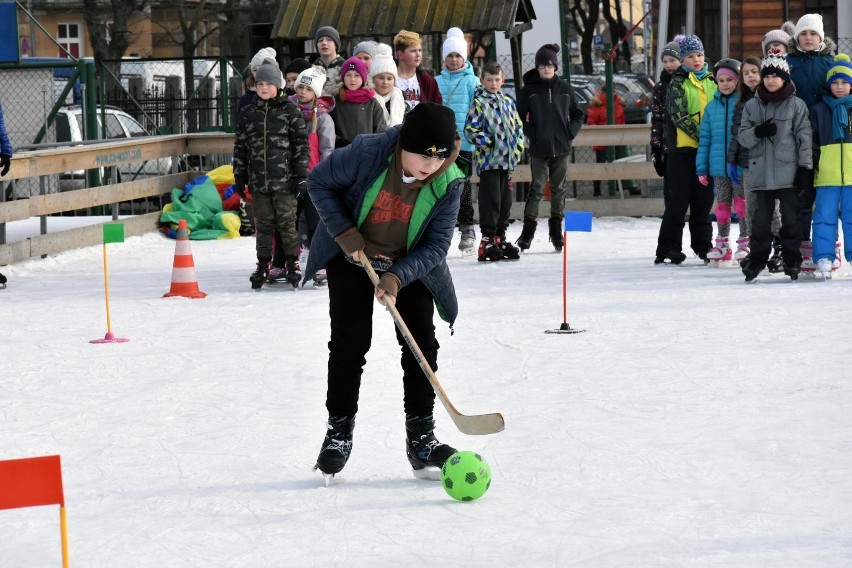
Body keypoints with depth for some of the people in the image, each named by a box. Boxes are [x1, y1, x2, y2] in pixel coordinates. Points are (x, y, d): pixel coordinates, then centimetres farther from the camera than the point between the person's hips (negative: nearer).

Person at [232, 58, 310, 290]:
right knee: (263, 224, 9)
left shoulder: (289, 110, -1)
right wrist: (239, 176, 10)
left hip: (284, 179, -3)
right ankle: (263, 265, 17)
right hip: (258, 181, 3)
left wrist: (301, 175, -6)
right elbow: (240, 147, 13)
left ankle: (292, 264, 10)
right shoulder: (247, 113, 9)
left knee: (287, 222, 0)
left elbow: (301, 143, -2)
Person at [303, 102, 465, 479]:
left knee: (421, 342, -4)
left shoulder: (449, 183, -24)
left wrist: (397, 278, -34)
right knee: (349, 342, -4)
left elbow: (435, 246, -19)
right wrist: (344, 232, -23)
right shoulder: (367, 153, -31)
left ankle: (421, 437, 6)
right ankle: (338, 431, 12)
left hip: (409, 266, 2)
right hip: (351, 256, -2)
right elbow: (319, 182, -14)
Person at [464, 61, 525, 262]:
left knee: (505, 200, 10)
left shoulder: (508, 102, 14)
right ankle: (487, 241, -5)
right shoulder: (478, 103, -3)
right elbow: (470, 130, -8)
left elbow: (518, 127, 21)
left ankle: (500, 238, 20)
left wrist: (517, 148, 8)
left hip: (507, 160, 6)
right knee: (491, 200, -9)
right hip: (488, 160, -6)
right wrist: (487, 142, -17)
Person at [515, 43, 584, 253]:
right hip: (539, 149, -2)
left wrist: (570, 132, -1)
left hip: (561, 148, 2)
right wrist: (531, 134, -7)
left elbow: (577, 115, 12)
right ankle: (528, 229, 1)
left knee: (559, 189, 8)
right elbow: (519, 117, 4)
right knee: (537, 188, -4)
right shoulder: (530, 89, 0)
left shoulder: (564, 88, 5)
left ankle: (556, 229, 17)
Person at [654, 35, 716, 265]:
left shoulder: (712, 82, 13)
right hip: (682, 148, -5)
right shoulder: (677, 84, -3)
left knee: (703, 200, 9)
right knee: (678, 200, -3)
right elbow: (680, 117, -13)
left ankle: (703, 245, 18)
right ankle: (668, 248, 1)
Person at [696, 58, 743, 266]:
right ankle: (722, 244, 20)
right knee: (722, 205, 11)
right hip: (719, 166, 4)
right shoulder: (712, 106, 7)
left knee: (742, 203, -2)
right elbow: (705, 138, 9)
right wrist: (702, 168, 7)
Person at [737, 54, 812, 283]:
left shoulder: (796, 105, 1)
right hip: (761, 171, 2)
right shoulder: (752, 105, 9)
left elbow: (804, 137, 0)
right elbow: (743, 137, 7)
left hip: (789, 171, -2)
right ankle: (757, 257, 11)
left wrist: (805, 167, -5)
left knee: (790, 216, 2)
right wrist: (758, 132, -14)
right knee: (761, 217, 3)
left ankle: (792, 259, 11)